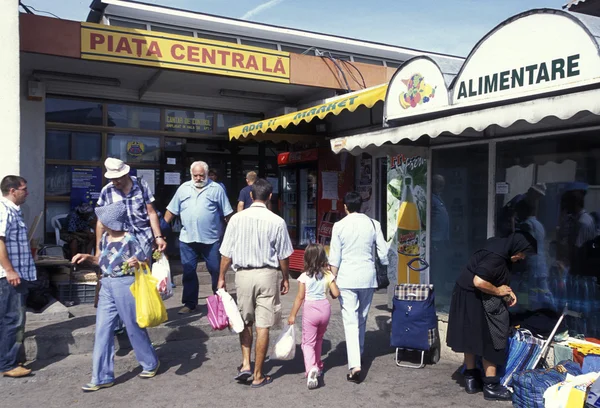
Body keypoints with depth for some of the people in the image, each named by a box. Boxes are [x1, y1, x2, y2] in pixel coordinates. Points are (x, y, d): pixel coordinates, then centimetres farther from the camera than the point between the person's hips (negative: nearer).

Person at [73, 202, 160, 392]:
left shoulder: (129, 240, -15)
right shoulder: (105, 238, 6)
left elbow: (146, 262, -9)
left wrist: (136, 263, -29)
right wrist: (87, 257, 4)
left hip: (125, 285, -7)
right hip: (107, 286, 7)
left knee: (134, 327, 7)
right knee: (102, 330, 5)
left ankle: (151, 363, 29)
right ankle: (102, 377, 14)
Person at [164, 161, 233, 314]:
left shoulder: (216, 189, 0)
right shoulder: (183, 188, 9)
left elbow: (228, 213, 1)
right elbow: (171, 210, 12)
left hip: (211, 239, -2)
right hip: (187, 238, 3)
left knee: (216, 270, 6)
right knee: (188, 272, 8)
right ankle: (189, 303, 19)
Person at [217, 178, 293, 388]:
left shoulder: (237, 219, -4)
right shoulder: (277, 221, -6)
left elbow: (227, 253, -1)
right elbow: (283, 256, 1)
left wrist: (221, 277, 11)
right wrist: (286, 278, 14)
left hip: (243, 274, 1)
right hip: (267, 275, -1)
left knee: (245, 321, 21)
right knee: (262, 326, 5)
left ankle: (245, 364, 15)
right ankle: (258, 376, 14)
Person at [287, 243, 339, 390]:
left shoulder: (304, 277, -8)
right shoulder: (328, 275, -2)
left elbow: (300, 297, -8)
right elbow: (336, 294, -4)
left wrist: (292, 315, 0)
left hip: (310, 309, -3)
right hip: (325, 307, 4)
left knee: (308, 342, -1)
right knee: (318, 339, 24)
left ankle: (311, 369, -23)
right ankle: (318, 366, 35)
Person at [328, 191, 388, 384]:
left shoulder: (339, 226, -5)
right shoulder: (373, 224, 2)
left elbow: (334, 258, -5)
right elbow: (383, 253, 3)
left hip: (347, 278, -3)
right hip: (368, 277, 3)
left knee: (350, 321, -4)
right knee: (362, 319, 19)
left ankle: (355, 365, -13)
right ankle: (358, 355, 34)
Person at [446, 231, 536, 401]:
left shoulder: (500, 247, 5)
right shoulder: (496, 256, -26)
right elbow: (479, 282, -33)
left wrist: (507, 290, 3)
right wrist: (499, 291, -17)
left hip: (470, 297, 10)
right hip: (475, 300, -10)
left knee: (472, 337, 16)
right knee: (490, 340, -1)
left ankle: (471, 379, 28)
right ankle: (491, 386, 8)